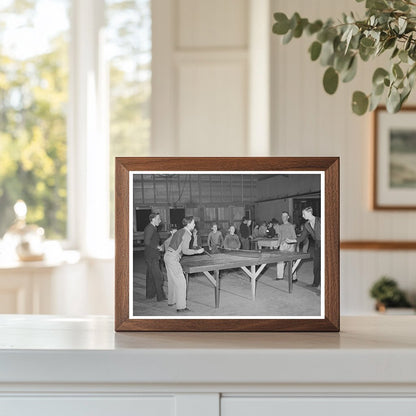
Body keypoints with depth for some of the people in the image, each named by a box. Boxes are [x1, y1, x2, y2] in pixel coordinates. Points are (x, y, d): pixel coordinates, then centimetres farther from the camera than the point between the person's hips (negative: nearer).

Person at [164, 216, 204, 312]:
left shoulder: (179, 232, 15)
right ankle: (181, 307, -8)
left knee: (172, 280, 22)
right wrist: (197, 251, -9)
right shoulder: (187, 234, -13)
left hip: (167, 255, 10)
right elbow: (185, 251, -18)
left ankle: (171, 301, 36)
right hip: (173, 258, -10)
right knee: (181, 282, -7)